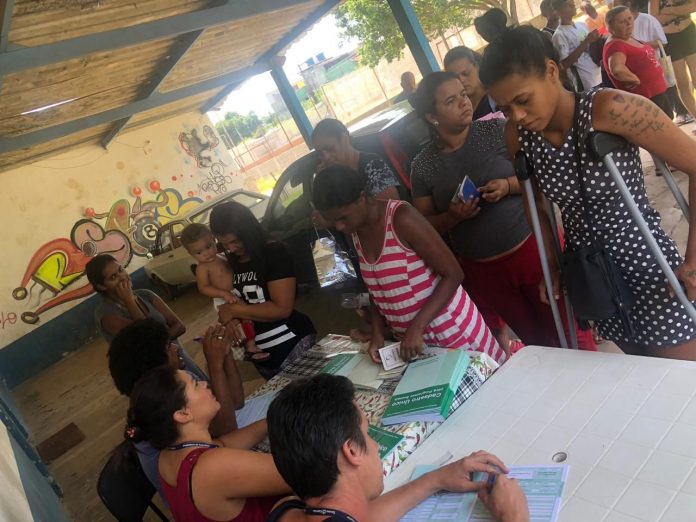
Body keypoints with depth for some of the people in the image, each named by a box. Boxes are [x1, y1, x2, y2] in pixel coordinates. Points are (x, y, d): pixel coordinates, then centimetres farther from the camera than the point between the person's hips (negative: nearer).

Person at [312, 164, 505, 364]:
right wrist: (377, 332, -5)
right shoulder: (356, 233, -1)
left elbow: (453, 274, -21)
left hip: (452, 330, -6)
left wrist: (417, 327, -26)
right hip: (412, 336, 6)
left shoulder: (402, 218, -23)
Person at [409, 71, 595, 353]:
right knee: (534, 339, 15)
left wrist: (508, 185, -20)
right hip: (481, 271, 1)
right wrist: (453, 216, -17)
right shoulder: (422, 165, -2)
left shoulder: (496, 130, -5)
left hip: (532, 247, -1)